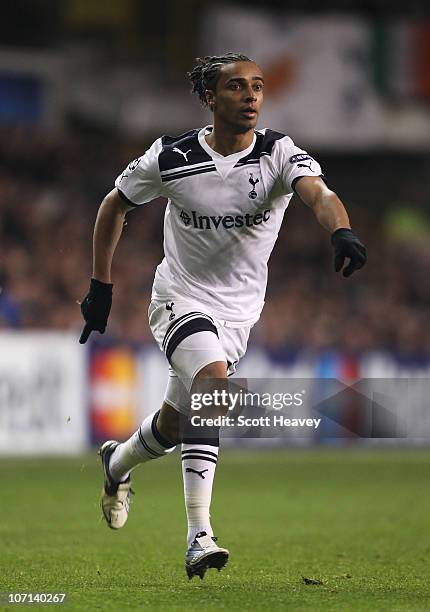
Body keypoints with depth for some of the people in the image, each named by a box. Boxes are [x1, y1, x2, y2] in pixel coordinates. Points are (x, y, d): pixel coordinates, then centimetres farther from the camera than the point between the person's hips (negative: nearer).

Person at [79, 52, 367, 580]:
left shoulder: (280, 154, -13)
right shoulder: (170, 158, -11)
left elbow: (318, 192, -34)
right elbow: (115, 205, 6)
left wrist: (342, 232, -56)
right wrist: (101, 285, 5)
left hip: (237, 313, 3)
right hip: (179, 297, -3)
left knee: (173, 426, 10)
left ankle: (117, 463, 45)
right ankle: (199, 535, -28)